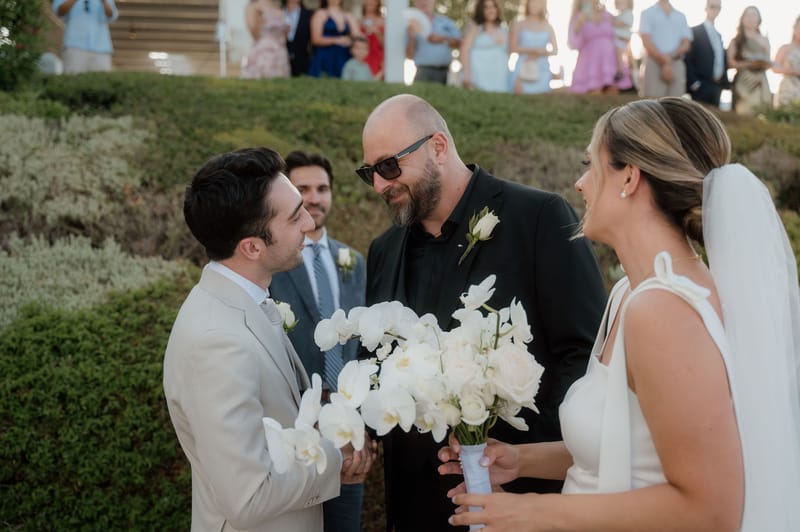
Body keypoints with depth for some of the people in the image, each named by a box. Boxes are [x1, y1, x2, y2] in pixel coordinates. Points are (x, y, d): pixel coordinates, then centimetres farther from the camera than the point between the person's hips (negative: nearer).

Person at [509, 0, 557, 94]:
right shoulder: (518, 25, 7)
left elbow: (555, 50, 5)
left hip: (542, 69, 2)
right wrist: (534, 49, -11)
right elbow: (512, 48, -2)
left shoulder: (547, 27, 10)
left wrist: (538, 55, -10)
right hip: (523, 69, -1)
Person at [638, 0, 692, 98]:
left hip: (676, 67, 3)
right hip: (654, 65, -3)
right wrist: (664, 60, -14)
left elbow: (686, 44, 8)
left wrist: (670, 57, -11)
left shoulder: (681, 16, 19)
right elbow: (646, 42, -3)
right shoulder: (647, 13, 8)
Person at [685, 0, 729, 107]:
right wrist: (693, 83, -15)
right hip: (701, 87, -7)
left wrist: (725, 82, 12)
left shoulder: (718, 35, 19)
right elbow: (687, 60, -9)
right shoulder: (694, 32, -4)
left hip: (717, 86, 7)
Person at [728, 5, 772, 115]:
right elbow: (731, 62, -5)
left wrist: (763, 64, -8)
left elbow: (768, 64, 15)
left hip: (760, 82, 3)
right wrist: (750, 64, -16)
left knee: (761, 110, -6)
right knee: (743, 111, -12)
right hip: (743, 82, -3)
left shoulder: (764, 40, 15)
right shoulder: (736, 40, 4)